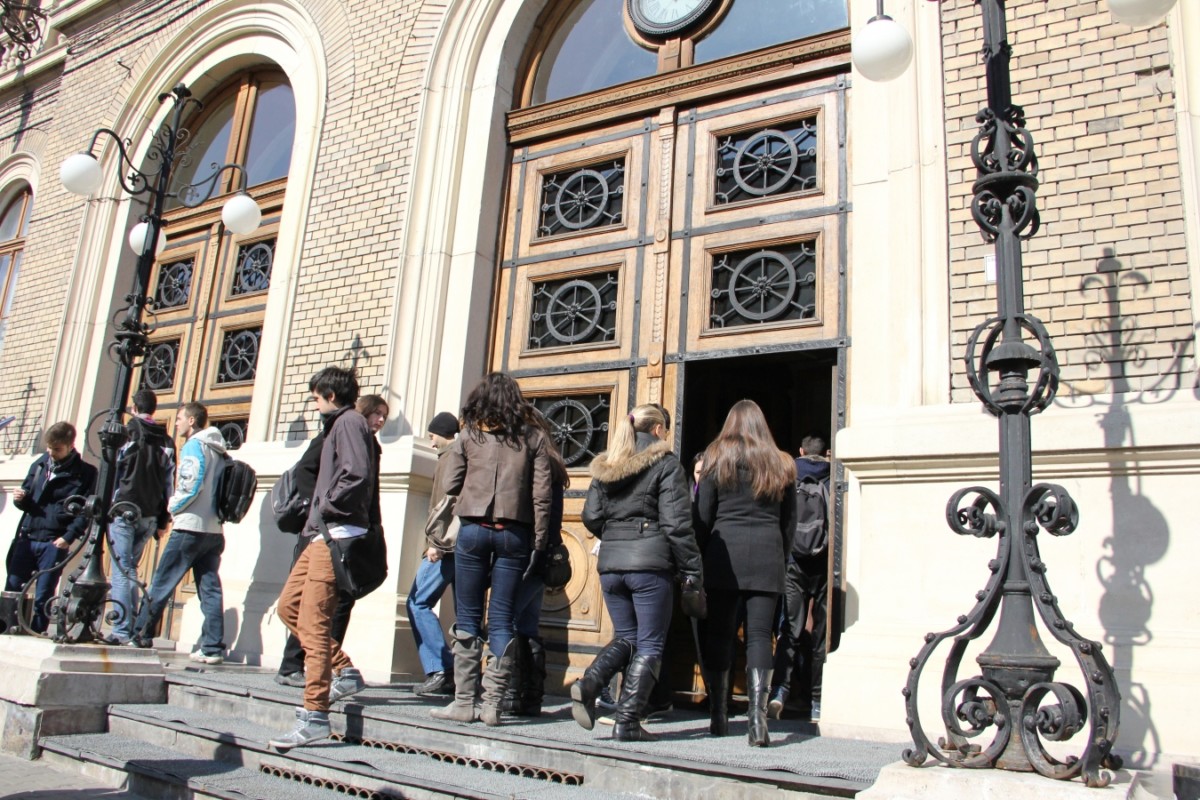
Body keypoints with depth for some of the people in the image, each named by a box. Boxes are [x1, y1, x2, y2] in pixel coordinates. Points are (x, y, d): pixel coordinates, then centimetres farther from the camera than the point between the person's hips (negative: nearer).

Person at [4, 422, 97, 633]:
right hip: (26, 538, 4)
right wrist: (20, 498, -2)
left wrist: (68, 537, -15)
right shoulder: (40, 464, 12)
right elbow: (27, 497, 21)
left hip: (55, 543, -4)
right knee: (12, 589, 4)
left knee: (42, 597, -1)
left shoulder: (86, 473, -1)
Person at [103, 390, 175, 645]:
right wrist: (163, 520, 13)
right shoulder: (166, 442, 11)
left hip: (124, 510, -5)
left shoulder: (126, 433, -2)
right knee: (130, 569, 16)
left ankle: (122, 631, -10)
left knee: (121, 571, -4)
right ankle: (134, 627, 15)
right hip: (149, 516, 5)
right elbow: (169, 482, 10)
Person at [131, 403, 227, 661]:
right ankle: (213, 647, 1)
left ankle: (141, 636, 11)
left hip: (190, 526, -7)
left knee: (161, 583, 3)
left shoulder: (193, 446, -6)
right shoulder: (218, 450, 17)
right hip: (214, 529, 7)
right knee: (210, 589, 3)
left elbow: (191, 484, -18)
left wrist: (173, 506, -3)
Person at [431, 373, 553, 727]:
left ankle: (463, 702, 7)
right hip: (514, 534, 1)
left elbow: (451, 484, 4)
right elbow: (542, 494, 0)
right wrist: (539, 544, 4)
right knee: (502, 621, 5)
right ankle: (492, 703, 4)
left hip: (473, 530, -1)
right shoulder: (533, 437, 5)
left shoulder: (469, 435, 4)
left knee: (468, 618, 6)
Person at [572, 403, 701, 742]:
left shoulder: (605, 466, 12)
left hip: (610, 563, 5)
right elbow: (677, 523, -9)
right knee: (649, 645, 6)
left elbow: (591, 517, 9)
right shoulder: (666, 464, -4)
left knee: (625, 636, 19)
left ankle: (588, 683, -5)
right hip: (650, 564, -5)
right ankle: (627, 722, 4)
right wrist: (692, 571, -6)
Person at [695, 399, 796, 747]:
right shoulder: (780, 464, 11)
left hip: (725, 555, -1)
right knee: (759, 636, 1)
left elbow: (702, 513, 0)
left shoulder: (717, 458, 4)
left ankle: (718, 716, 13)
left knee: (719, 634, 6)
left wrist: (702, 555, 8)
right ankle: (757, 718, -6)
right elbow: (789, 520, 12)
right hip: (767, 557, 2)